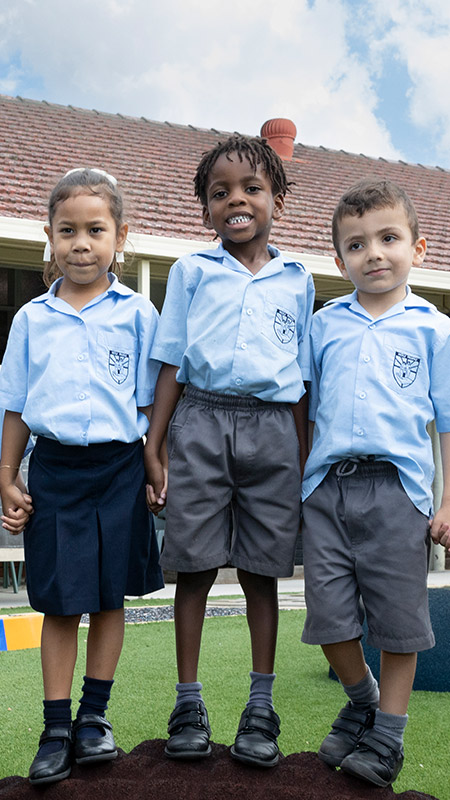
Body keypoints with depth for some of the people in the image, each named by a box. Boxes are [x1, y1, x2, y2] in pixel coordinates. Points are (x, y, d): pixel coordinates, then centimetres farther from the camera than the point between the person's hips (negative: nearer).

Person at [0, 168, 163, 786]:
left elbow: (152, 401, 4)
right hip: (54, 468, 1)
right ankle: (56, 728, 19)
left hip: (119, 468, 0)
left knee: (110, 596, 10)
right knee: (60, 603, 5)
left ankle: (94, 716, 26)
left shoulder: (137, 313, 1)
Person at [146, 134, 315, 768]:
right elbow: (171, 365, 6)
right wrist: (152, 450, 0)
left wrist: (302, 463, 9)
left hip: (271, 430, 1)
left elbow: (301, 382, 13)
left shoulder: (297, 281, 12)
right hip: (201, 423, -1)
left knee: (261, 569, 6)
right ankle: (189, 703, 18)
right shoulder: (191, 272, 8)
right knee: (195, 566, 3)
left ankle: (261, 706, 20)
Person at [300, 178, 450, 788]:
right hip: (326, 486, 2)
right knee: (329, 616, 5)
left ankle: (387, 734, 25)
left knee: (399, 620, 6)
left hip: (397, 488, -2)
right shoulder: (323, 325, 12)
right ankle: (363, 703, 33)